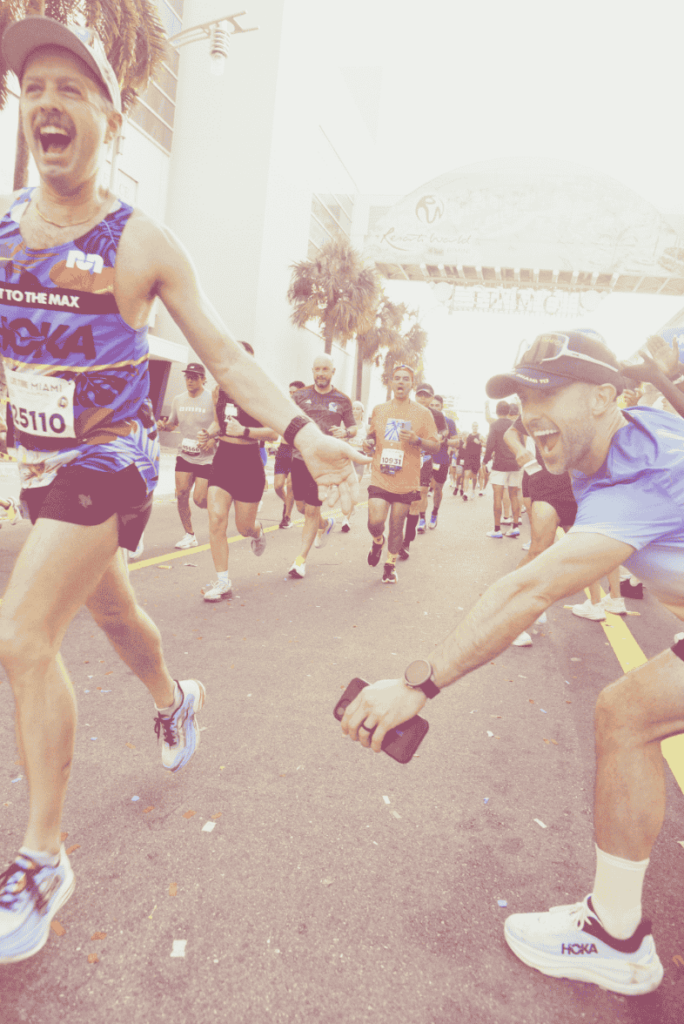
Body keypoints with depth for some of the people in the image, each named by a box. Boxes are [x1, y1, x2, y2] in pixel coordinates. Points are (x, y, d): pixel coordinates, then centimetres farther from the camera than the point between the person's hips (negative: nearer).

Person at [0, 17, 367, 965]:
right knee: (112, 610, 21)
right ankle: (176, 700, 52)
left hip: (110, 461, -5)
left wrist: (303, 434, -18)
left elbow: (225, 356, -8)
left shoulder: (142, 245, -9)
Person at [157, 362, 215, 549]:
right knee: (181, 494, -4)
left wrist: (214, 439, -25)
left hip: (206, 457, -5)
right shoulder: (178, 400, 7)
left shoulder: (213, 400, -9)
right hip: (184, 455, 5)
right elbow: (173, 424, 19)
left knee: (200, 499, -9)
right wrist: (164, 425, -4)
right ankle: (189, 535, 10)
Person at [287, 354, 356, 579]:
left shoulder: (342, 400, 3)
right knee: (301, 506, 11)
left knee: (312, 510, -3)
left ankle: (301, 559, 7)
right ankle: (326, 523, 44)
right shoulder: (300, 395, 5)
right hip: (301, 457, 3)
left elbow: (353, 428, 11)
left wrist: (346, 432, -12)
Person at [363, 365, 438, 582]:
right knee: (375, 521, -11)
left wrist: (417, 440, -18)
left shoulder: (422, 413, 2)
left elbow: (435, 446, 1)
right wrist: (368, 442, -1)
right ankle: (378, 541, 24)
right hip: (380, 476, 1)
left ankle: (391, 564, 25)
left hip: (407, 480, -1)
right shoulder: (379, 410, 9)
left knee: (397, 525, 4)